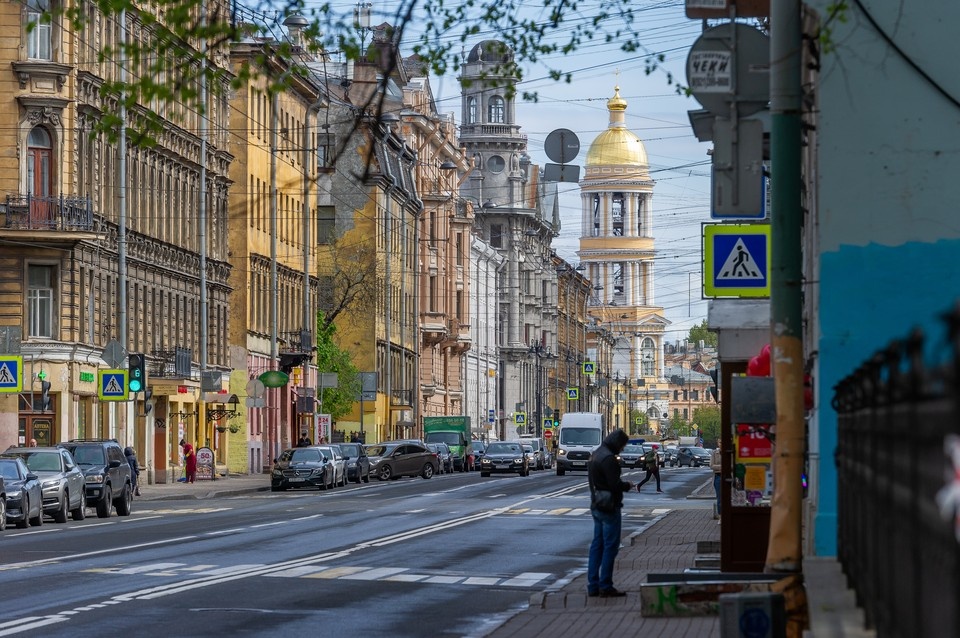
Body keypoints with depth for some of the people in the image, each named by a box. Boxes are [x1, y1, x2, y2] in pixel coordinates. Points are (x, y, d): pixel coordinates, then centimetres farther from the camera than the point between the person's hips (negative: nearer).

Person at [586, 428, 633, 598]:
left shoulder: (595, 455, 13)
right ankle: (605, 587, -3)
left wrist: (623, 484, 14)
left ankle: (593, 586, 13)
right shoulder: (608, 458, -18)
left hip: (596, 507, 10)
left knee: (597, 546, 12)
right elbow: (615, 485, -22)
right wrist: (628, 486, -3)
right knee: (610, 546, -4)